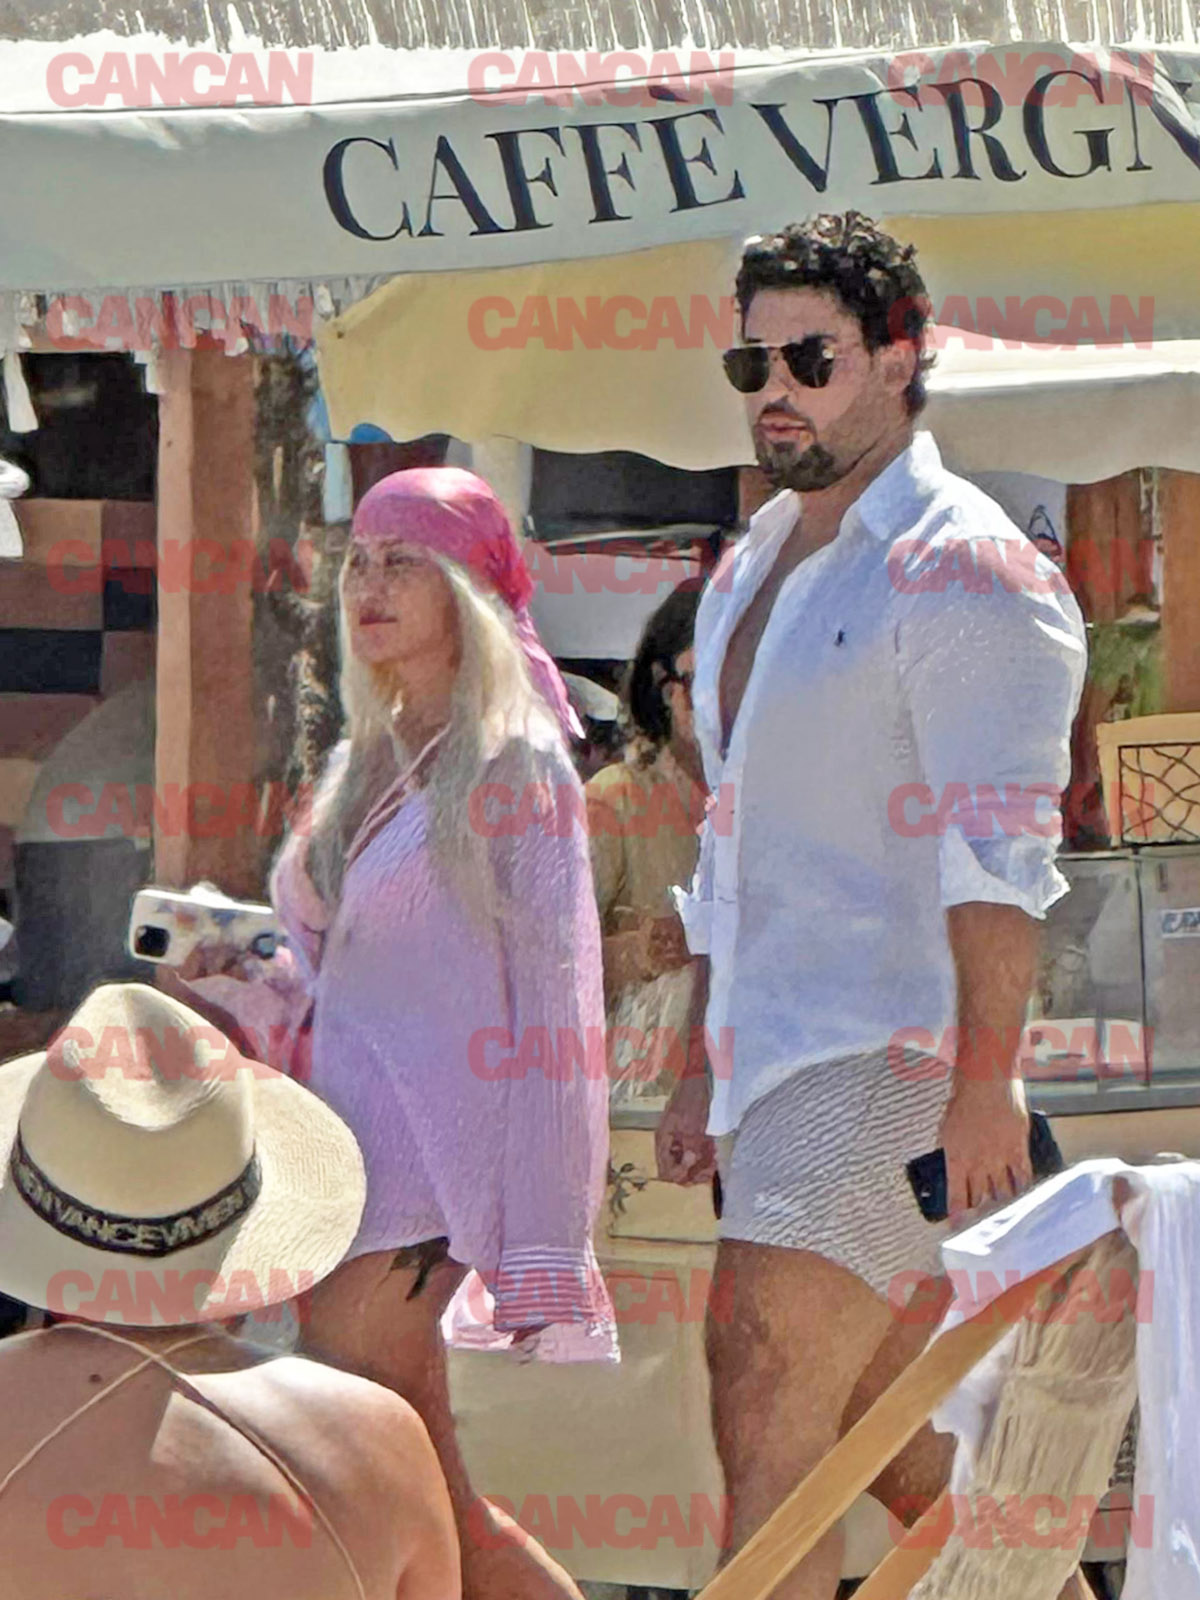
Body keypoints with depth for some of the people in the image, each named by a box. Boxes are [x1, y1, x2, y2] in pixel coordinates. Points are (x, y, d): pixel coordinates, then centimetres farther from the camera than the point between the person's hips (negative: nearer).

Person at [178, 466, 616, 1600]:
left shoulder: (513, 764, -5)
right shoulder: (365, 765, 18)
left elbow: (552, 1003, -10)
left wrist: (538, 1241, -15)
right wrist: (237, 977, 1)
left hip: (426, 1150, -8)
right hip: (345, 1140, 8)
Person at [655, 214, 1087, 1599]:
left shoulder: (961, 572, -9)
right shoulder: (750, 573, 19)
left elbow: (998, 854, -16)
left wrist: (985, 1078, -22)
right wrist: (706, 1069, 21)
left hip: (886, 1056, -9)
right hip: (778, 1065, 9)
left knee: (767, 1419, -15)